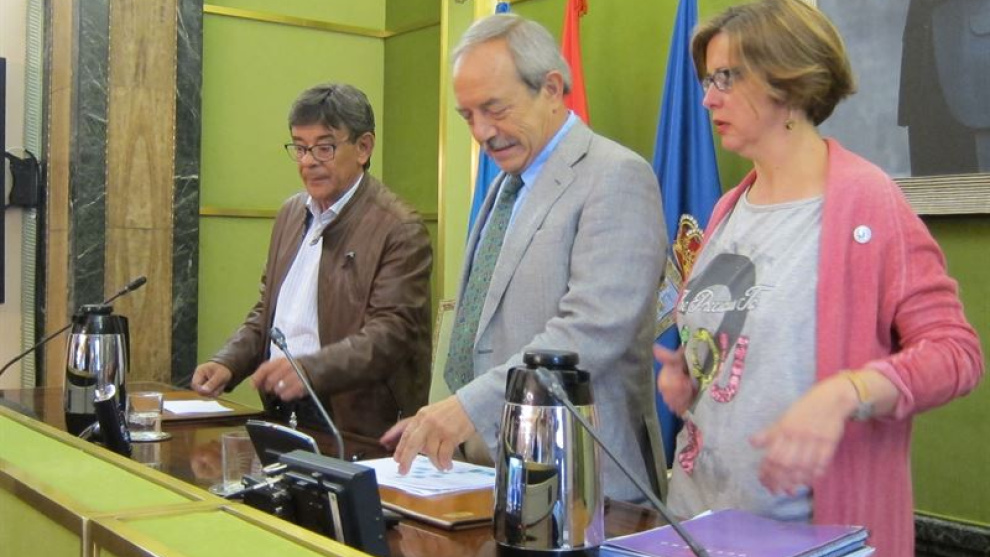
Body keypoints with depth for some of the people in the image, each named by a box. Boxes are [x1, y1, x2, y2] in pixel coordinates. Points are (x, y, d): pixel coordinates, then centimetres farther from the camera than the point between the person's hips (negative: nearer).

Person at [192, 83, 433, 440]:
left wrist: (309, 369, -29)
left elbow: (390, 332, -16)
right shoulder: (290, 213, 15)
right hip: (281, 414, 6)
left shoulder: (399, 230, -8)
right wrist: (228, 363, 6)